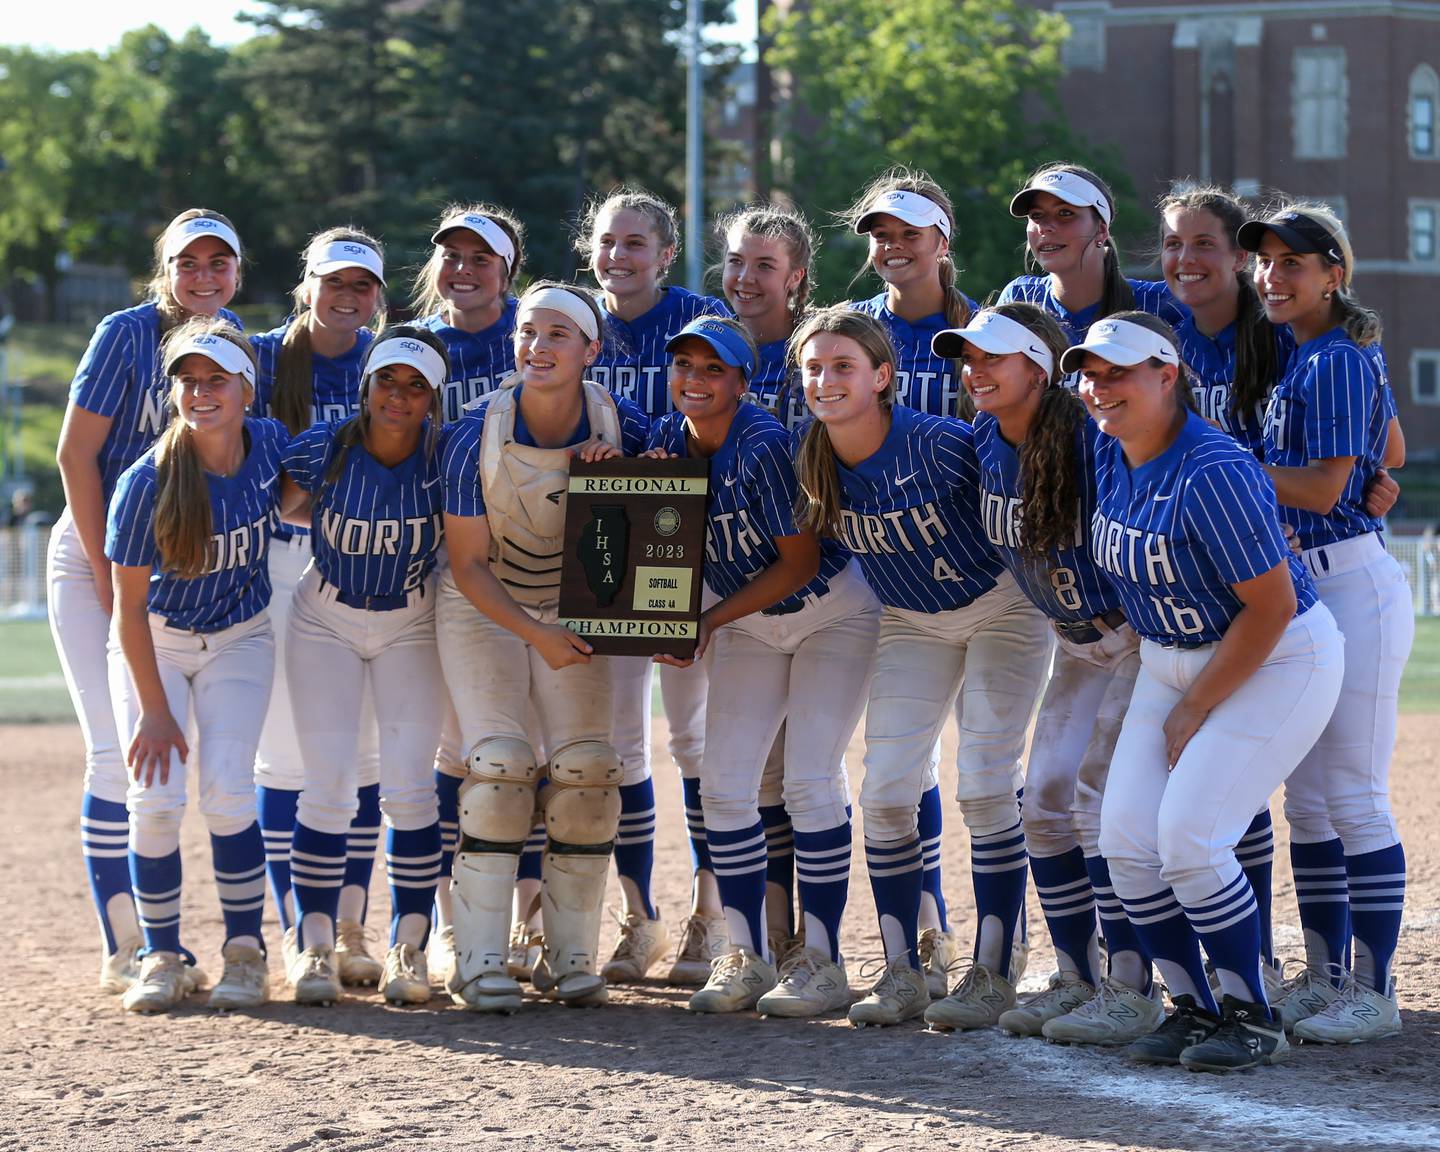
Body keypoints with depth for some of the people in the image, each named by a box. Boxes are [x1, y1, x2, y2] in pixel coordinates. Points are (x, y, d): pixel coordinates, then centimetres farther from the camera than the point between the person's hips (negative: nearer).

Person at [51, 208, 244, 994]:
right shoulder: (127, 334, -11)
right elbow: (76, 455, -11)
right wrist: (108, 575, -12)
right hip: (94, 557, -4)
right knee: (118, 752, -10)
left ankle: (147, 937, 11)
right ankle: (121, 950, -4)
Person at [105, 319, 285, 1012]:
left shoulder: (270, 443, -15)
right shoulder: (147, 482, -24)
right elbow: (129, 605, -17)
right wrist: (154, 709, -15)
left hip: (239, 641, 2)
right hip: (154, 642, -1)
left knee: (226, 793, -13)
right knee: (155, 800, -13)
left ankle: (245, 953, 2)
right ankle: (162, 958, 4)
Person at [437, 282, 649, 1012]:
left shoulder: (621, 425, -14)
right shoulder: (477, 435, -20)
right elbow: (468, 564, -14)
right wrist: (537, 636, -25)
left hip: (575, 608, 3)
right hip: (485, 606, -2)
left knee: (588, 771, -6)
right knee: (498, 766, -14)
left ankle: (570, 956, 5)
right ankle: (480, 961, -10)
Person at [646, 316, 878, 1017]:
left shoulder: (764, 446, -27)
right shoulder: (667, 438, -8)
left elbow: (801, 560, -24)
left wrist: (712, 619, -26)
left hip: (832, 613, -6)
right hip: (749, 624, 7)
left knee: (810, 779, -13)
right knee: (724, 786, -1)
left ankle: (820, 960, -5)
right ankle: (746, 956, 8)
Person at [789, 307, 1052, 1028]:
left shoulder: (940, 447, -31)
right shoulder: (809, 458, -15)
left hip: (1002, 608, -5)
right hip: (910, 623, 5)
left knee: (985, 786, -10)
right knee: (885, 791, -3)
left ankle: (991, 974, 0)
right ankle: (901, 973, 6)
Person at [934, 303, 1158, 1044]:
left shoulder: (1092, 442, -25)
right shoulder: (986, 443, -3)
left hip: (1147, 635, -8)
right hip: (1078, 642, 8)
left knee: (1103, 796, -14)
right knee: (1045, 801, 5)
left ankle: (1132, 991, -9)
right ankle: (1075, 980, 16)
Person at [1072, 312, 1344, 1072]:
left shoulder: (1213, 476, -28)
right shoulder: (1109, 454, -4)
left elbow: (1270, 608, -24)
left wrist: (1194, 709, -16)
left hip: (1279, 661, -8)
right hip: (1170, 658, 8)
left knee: (1188, 832, -17)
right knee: (1126, 836, -2)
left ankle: (1252, 1017, -1)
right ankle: (1191, 1008, 12)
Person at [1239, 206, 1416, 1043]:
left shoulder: (1337, 361, -13)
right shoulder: (1296, 358, 14)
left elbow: (1324, 487, -18)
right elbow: (1391, 454, 23)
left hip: (1354, 588, -10)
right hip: (1301, 590, 10)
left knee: (1354, 797, -7)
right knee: (1308, 797, 12)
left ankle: (1374, 993, -2)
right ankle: (1326, 980, 20)